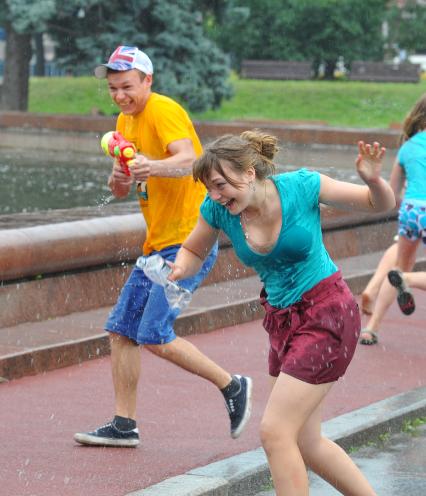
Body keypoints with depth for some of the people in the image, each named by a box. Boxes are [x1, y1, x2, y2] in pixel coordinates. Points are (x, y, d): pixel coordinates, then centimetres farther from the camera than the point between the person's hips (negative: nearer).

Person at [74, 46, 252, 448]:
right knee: (120, 329, 6)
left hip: (189, 240, -9)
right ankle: (124, 425, 14)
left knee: (155, 336, -15)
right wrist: (118, 179, -10)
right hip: (158, 244, 9)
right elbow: (120, 191, 14)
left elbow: (188, 160, -31)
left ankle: (232, 387, 2)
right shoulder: (126, 121, 15)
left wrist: (153, 167, -51)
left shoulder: (164, 111, -13)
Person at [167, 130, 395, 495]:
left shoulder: (301, 187, -18)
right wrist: (181, 268, -14)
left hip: (327, 315, -7)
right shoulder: (218, 210, -7)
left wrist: (373, 180, -30)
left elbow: (381, 205, -7)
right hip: (283, 322, 7)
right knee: (305, 443, 11)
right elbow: (194, 252, 9)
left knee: (275, 433, -13)